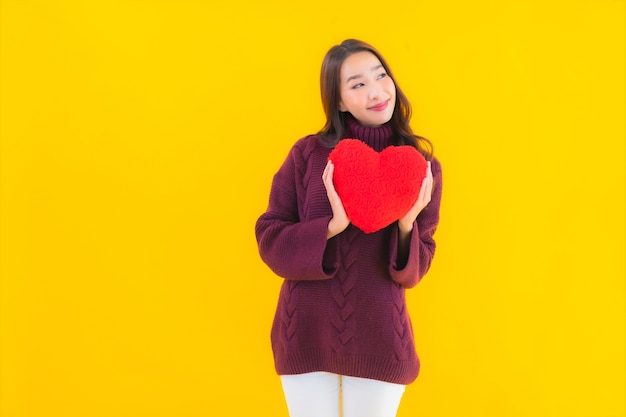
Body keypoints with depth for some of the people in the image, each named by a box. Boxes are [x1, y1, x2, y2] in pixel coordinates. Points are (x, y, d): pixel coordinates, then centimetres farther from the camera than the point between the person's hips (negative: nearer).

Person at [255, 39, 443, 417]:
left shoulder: (423, 168, -1)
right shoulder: (308, 154, -4)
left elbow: (413, 271, 0)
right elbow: (269, 239, -5)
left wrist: (406, 225, -19)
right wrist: (331, 227, -20)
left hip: (380, 339, 1)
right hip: (306, 334, 0)